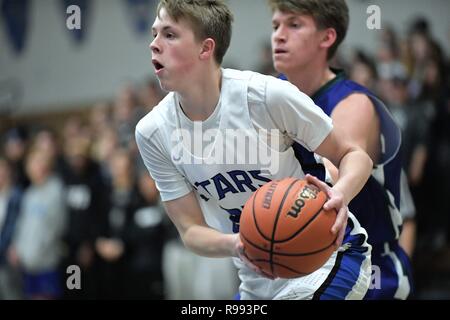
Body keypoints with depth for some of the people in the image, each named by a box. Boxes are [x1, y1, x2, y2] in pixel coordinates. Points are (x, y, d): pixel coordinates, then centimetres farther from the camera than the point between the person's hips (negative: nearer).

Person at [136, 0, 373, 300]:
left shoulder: (269, 95, -20)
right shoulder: (153, 132, -7)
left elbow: (354, 156, -10)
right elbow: (191, 229, -5)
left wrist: (340, 194, -34)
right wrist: (235, 244, -28)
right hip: (258, 283, 5)